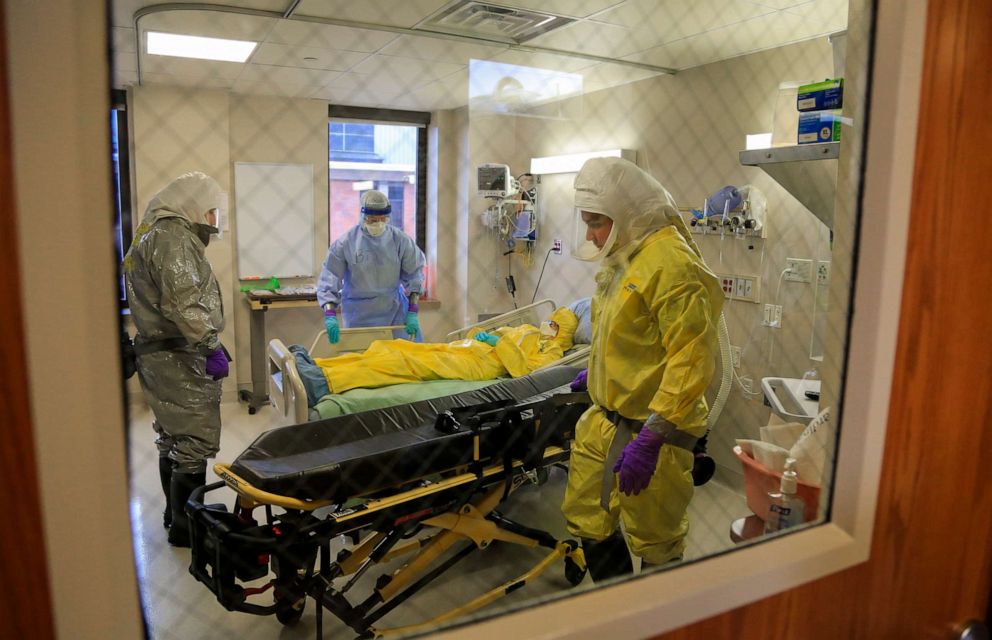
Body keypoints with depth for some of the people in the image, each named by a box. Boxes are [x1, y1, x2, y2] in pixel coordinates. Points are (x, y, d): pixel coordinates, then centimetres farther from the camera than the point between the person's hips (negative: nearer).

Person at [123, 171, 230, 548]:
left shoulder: (155, 231, 19)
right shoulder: (173, 236, -15)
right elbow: (182, 303, -25)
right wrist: (211, 347, -22)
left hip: (159, 355, 11)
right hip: (179, 359, -11)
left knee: (173, 439, 19)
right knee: (196, 442, -3)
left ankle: (176, 516, 32)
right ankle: (186, 527, 7)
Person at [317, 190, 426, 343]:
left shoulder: (400, 239, -6)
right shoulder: (345, 243, -11)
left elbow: (413, 274, 2)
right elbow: (329, 279, -9)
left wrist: (412, 311, -2)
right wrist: (330, 314, -19)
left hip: (396, 308, 2)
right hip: (360, 315, -2)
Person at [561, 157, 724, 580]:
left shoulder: (670, 262, -21)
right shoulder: (624, 255, 10)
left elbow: (692, 357, -26)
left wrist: (651, 437, -27)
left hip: (649, 427, -10)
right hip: (603, 419, 10)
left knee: (655, 544, 8)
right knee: (585, 519, 19)